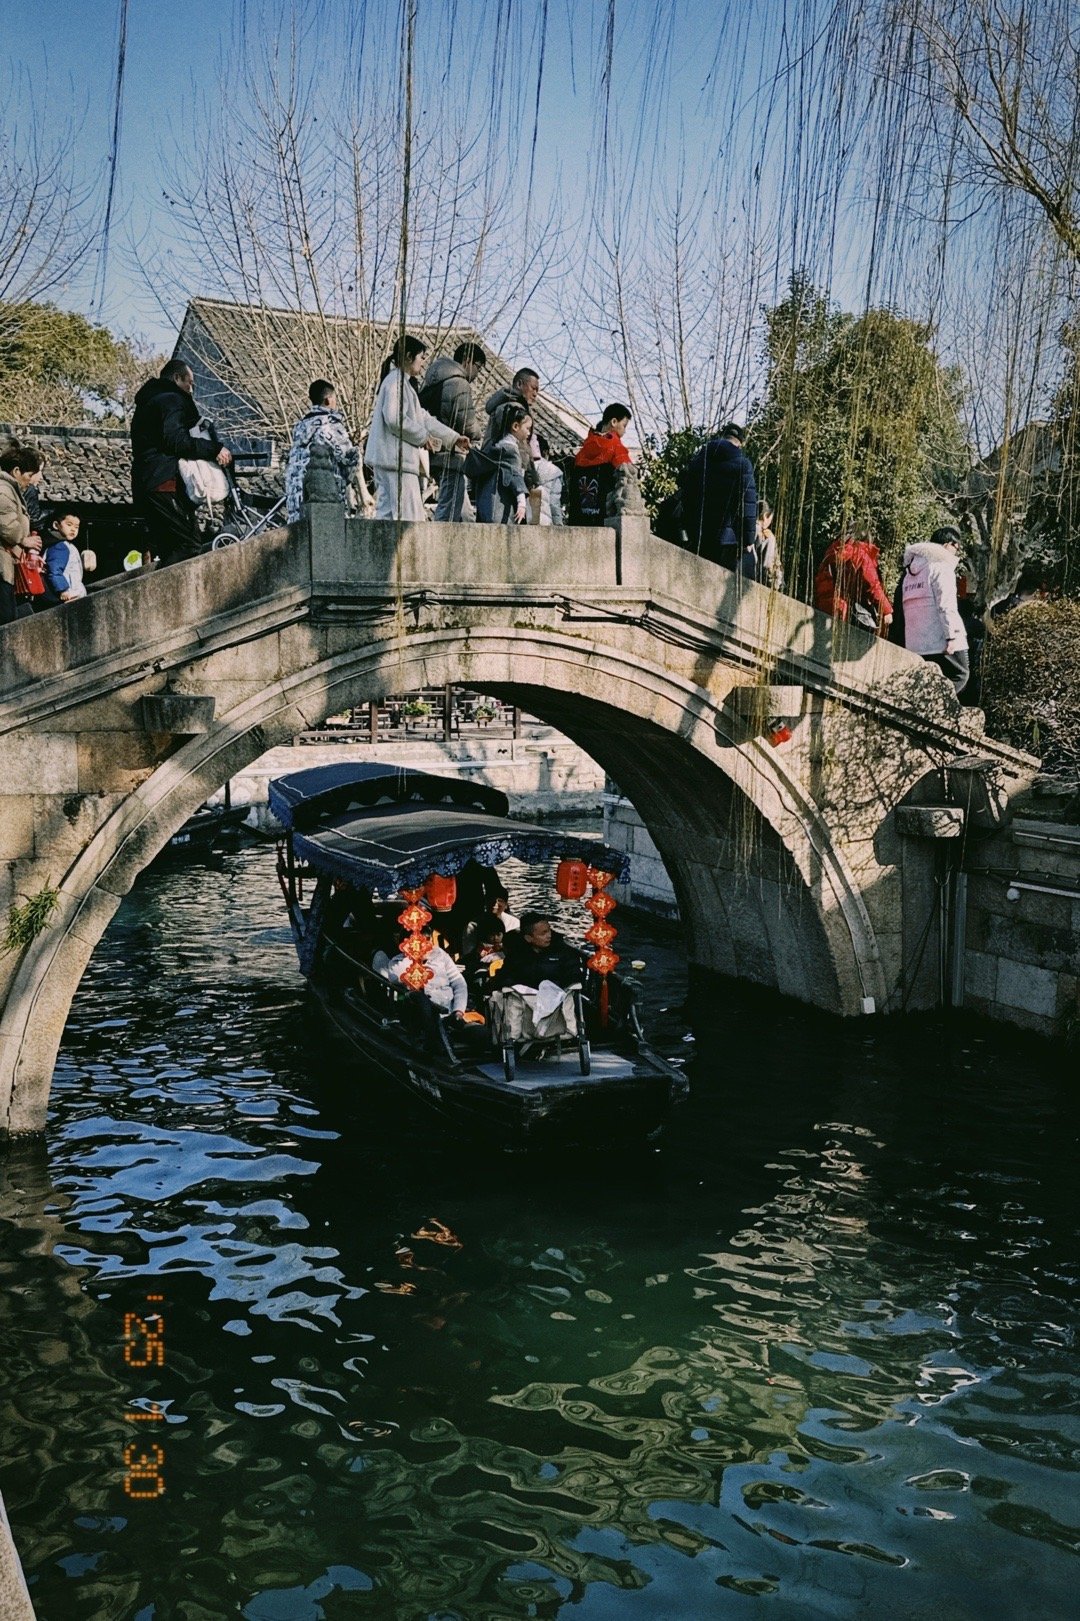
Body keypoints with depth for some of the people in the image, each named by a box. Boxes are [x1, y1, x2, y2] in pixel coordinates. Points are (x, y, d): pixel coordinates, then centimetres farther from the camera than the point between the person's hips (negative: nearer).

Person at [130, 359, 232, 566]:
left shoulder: (146, 403, 29)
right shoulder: (172, 399, -3)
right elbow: (176, 441, -19)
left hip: (143, 485, 10)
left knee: (164, 548, 10)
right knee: (188, 544, -15)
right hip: (166, 483, -10)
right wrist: (214, 449, -17)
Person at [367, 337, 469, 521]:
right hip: (396, 457, -10)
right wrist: (423, 436, -8)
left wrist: (454, 438, 27)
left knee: (387, 513, 8)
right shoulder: (396, 380, -8)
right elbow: (394, 418, -20)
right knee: (408, 516, -13)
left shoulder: (403, 382, 23)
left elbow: (423, 417, 27)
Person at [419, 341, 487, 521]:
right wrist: (479, 437, 3)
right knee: (449, 512, -12)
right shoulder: (459, 383, -10)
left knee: (464, 514, 13)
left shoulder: (436, 382, 21)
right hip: (451, 455, -10)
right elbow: (466, 420, -18)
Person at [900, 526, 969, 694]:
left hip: (914, 642, 8)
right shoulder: (941, 567, -5)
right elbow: (946, 605, -15)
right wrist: (952, 635, -18)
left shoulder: (911, 571, 20)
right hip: (940, 639, -8)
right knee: (959, 675, -1)